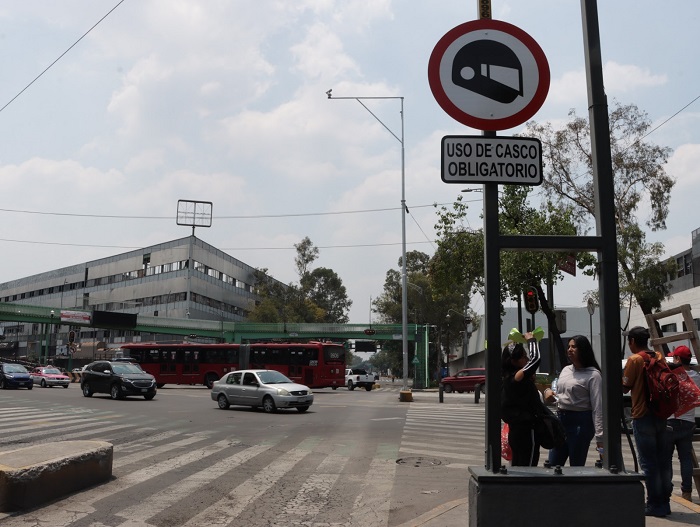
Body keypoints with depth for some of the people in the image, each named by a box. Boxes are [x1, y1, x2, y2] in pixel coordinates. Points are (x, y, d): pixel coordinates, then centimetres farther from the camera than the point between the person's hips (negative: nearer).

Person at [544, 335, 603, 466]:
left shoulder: (593, 375, -11)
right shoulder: (565, 370, 11)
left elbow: (597, 407, -16)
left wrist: (600, 436, -21)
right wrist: (548, 391, -1)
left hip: (580, 422, -7)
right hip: (561, 419, 7)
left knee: (576, 467, 3)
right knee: (552, 464, 11)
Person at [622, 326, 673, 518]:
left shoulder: (634, 360, -11)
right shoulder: (660, 357, 8)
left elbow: (625, 387, -8)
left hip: (643, 417, -6)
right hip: (662, 415, 6)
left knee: (648, 463, 0)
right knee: (664, 461, 12)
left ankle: (654, 505, 4)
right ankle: (664, 502, 20)